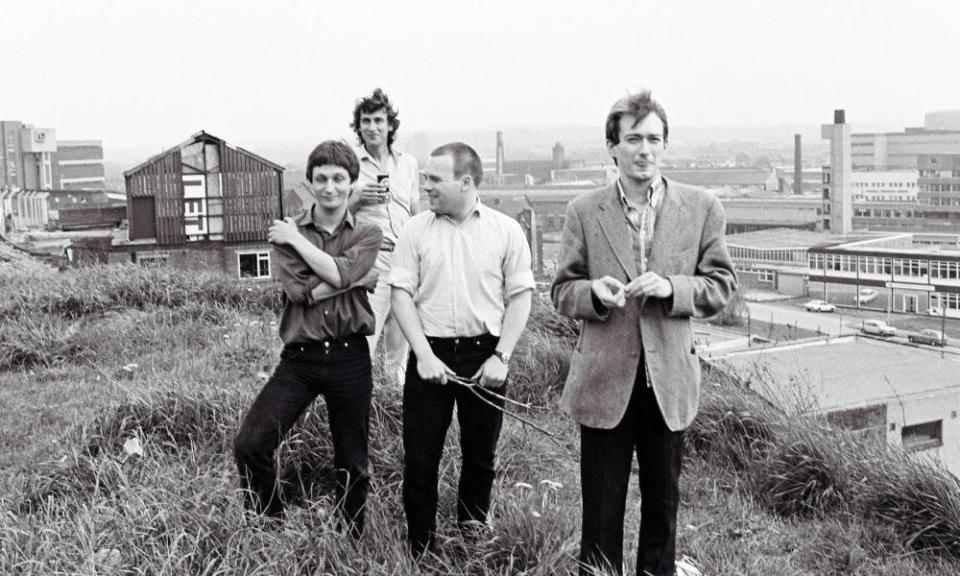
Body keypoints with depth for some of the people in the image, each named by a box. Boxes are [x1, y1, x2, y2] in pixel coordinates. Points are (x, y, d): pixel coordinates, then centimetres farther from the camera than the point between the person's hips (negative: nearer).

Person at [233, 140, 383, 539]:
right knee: (249, 444, -13)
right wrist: (350, 280, -11)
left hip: (350, 358, 0)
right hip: (299, 358, 0)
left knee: (352, 463, 11)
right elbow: (300, 291, -11)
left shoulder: (367, 236, 6)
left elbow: (340, 274, -15)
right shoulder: (286, 233, 5)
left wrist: (297, 239, -8)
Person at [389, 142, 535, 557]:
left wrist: (501, 357, -8)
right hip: (431, 354, 1)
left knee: (481, 454, 12)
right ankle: (421, 550, 17)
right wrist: (424, 354, -10)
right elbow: (402, 293, -1)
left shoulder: (506, 230, -2)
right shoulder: (416, 230, 1)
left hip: (485, 354, 0)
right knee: (420, 457, 3)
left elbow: (520, 296, 0)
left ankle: (473, 539, 31)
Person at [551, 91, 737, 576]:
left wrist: (672, 288, -16)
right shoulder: (583, 212, 0)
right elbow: (561, 292, 5)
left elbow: (721, 284, 3)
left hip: (670, 378, 1)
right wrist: (593, 292, -18)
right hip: (603, 379, -1)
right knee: (601, 508, 7)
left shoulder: (701, 208, 1)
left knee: (663, 503, 16)